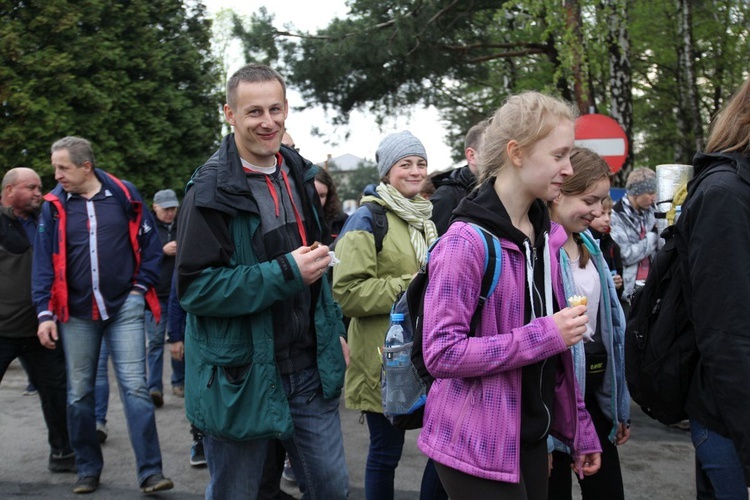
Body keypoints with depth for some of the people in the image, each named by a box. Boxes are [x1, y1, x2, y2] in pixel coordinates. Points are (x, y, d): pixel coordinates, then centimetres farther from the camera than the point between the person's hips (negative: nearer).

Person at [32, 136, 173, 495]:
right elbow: (44, 261, 2)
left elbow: (150, 242, 6)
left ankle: (150, 472, -3)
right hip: (76, 313, 2)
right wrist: (45, 313, -3)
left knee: (135, 388, -6)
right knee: (79, 394, 9)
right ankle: (88, 470, 23)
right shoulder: (54, 206, 1)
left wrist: (142, 285, 0)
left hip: (124, 308, -2)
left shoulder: (124, 196, -1)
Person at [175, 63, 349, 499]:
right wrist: (286, 274, -23)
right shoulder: (212, 191, -13)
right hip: (243, 377, -6)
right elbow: (196, 287, -19)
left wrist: (334, 330, 16)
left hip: (310, 369, 6)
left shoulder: (298, 174, 9)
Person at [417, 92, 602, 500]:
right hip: (478, 448, -7)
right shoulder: (467, 241, -18)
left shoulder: (545, 235, 7)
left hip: (532, 438, 8)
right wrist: (544, 336, -23)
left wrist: (580, 430, 15)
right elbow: (441, 353, -22)